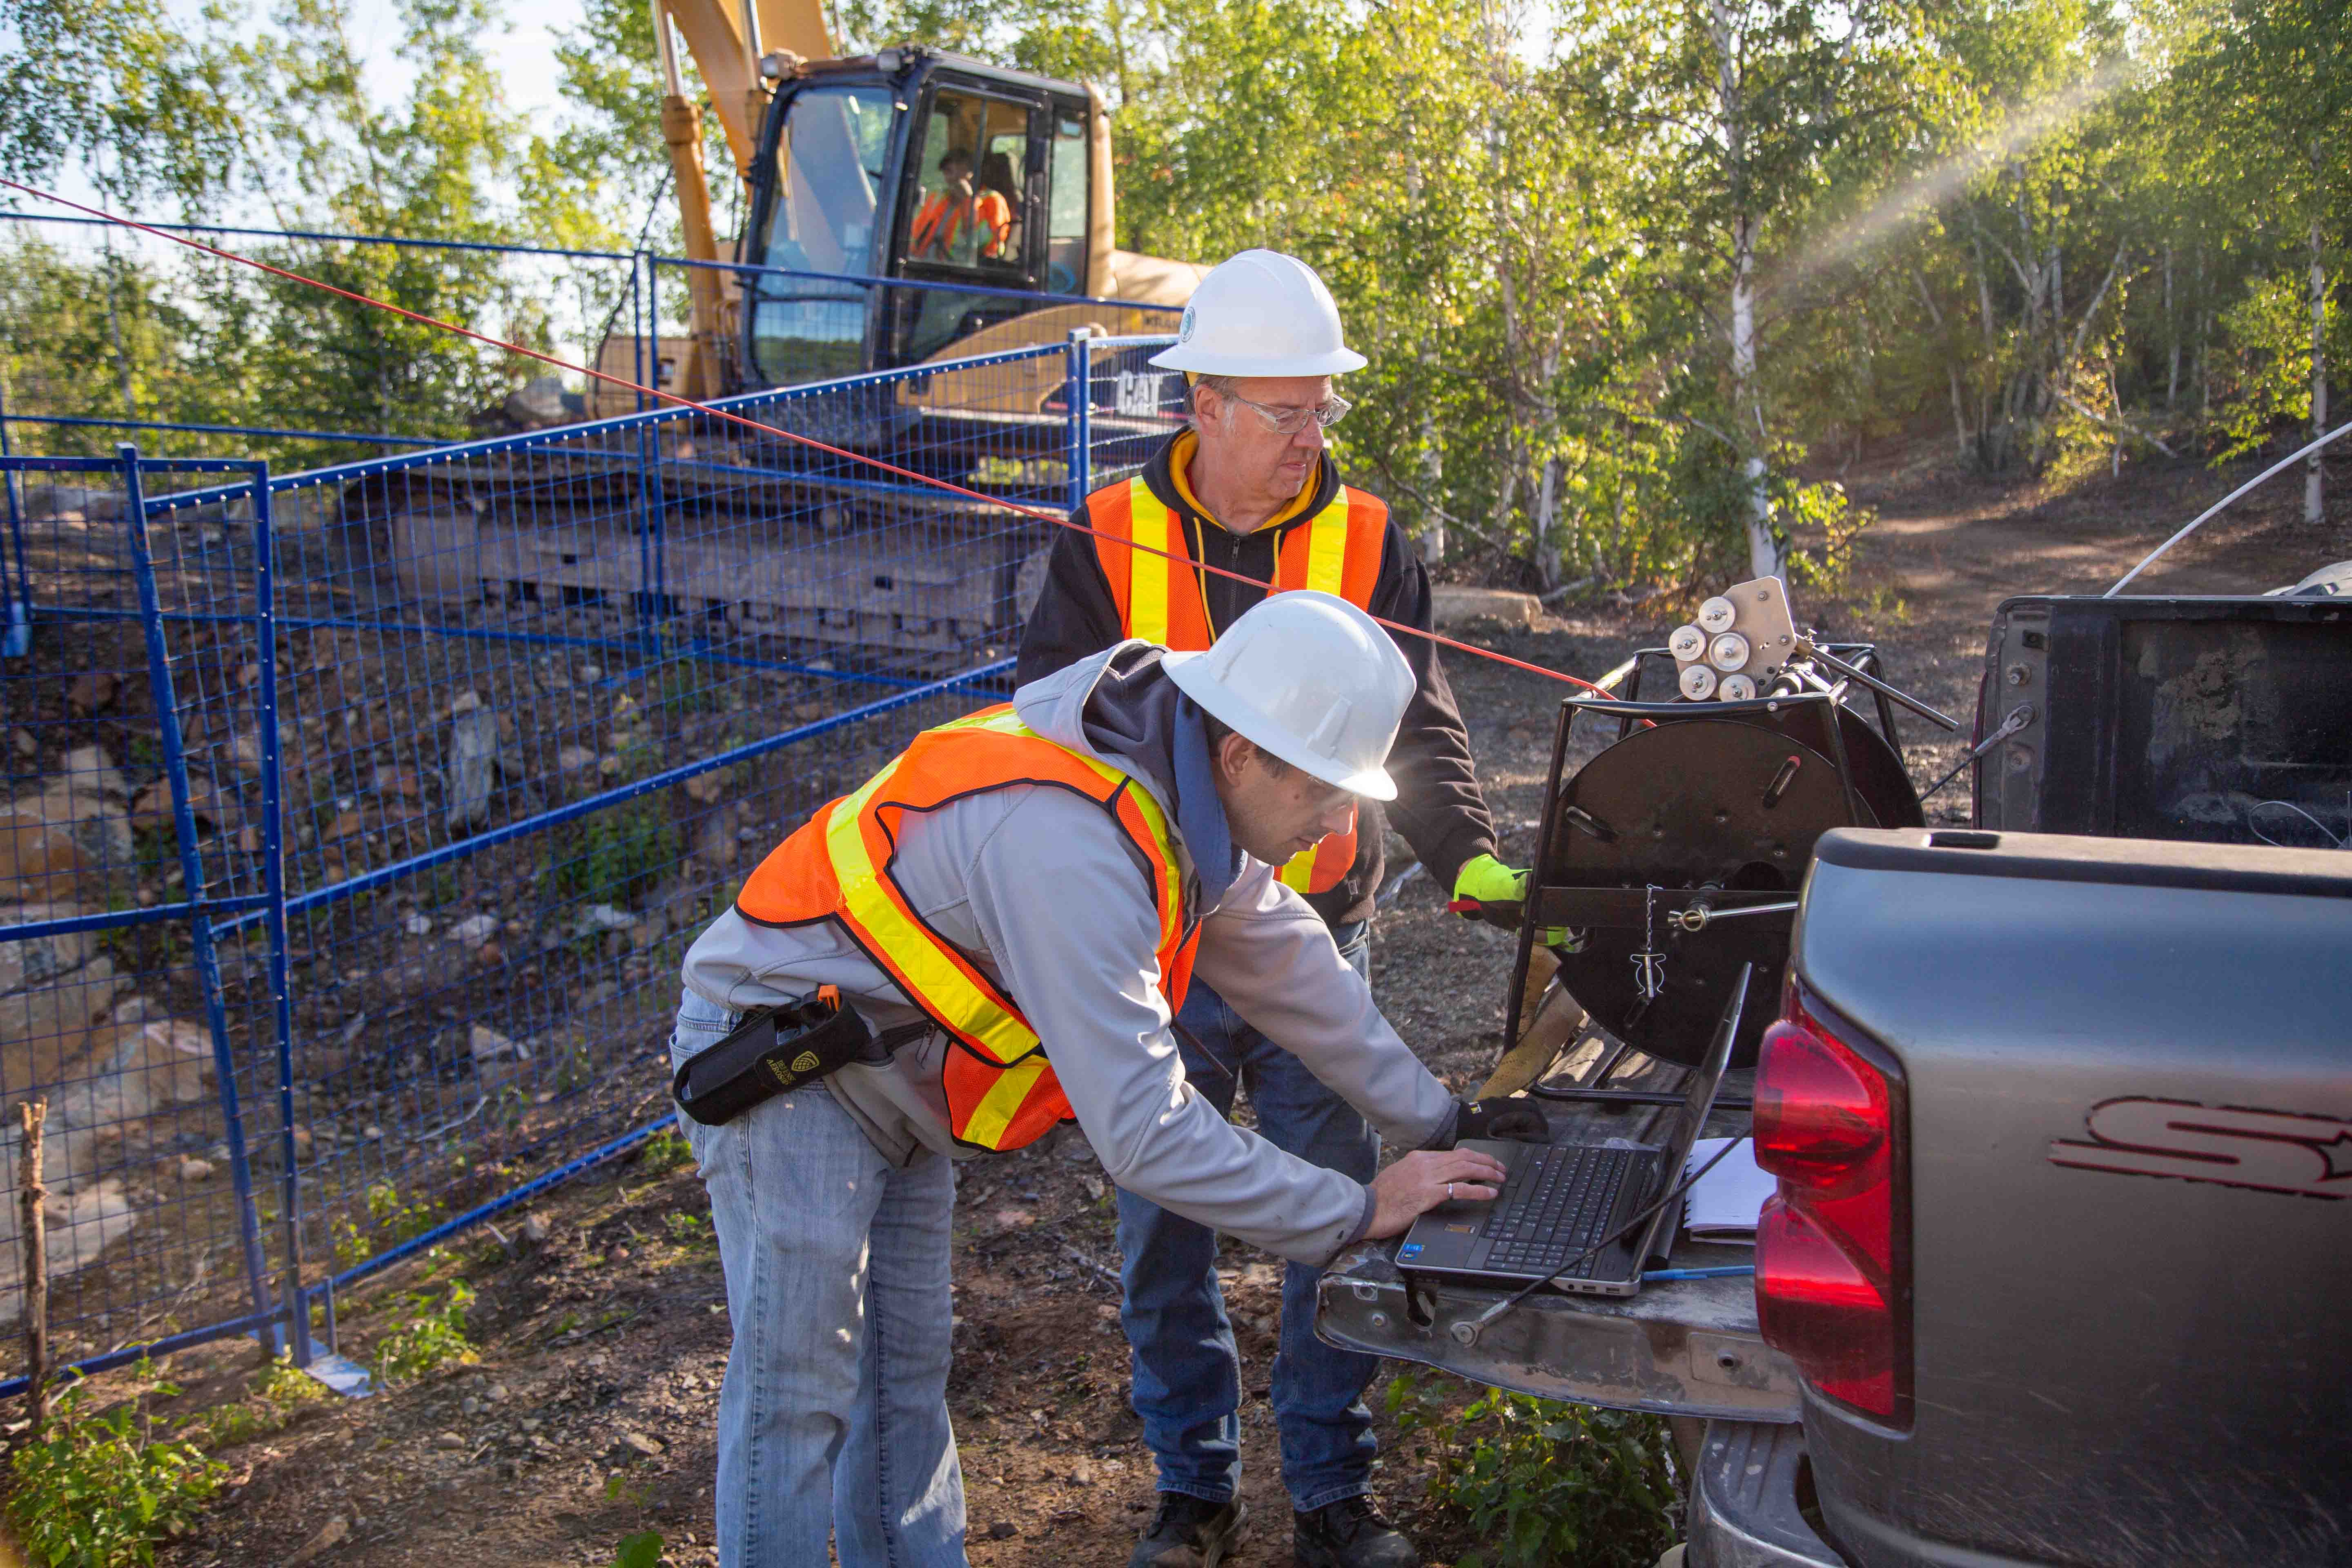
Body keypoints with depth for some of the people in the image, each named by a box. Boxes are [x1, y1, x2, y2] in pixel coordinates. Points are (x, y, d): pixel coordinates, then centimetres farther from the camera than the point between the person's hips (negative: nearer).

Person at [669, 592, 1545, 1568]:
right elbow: (1143, 1130, -35)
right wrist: (1359, 1212, -26)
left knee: (906, 1377, 15)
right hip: (777, 1052, -9)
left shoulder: (1186, 795, -6)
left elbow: (1295, 971, 7)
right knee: (801, 1392, -4)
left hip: (889, 1083, 9)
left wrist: (1441, 1122, 9)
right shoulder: (1070, 846, -36)